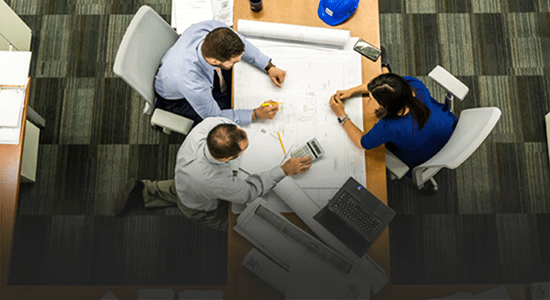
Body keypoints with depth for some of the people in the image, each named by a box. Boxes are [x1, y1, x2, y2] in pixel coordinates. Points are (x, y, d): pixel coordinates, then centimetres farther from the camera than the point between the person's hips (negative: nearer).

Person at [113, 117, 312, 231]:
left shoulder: (209, 124, -40)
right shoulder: (216, 182, -50)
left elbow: (224, 117, -12)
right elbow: (249, 192, -29)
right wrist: (284, 170, -26)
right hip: (200, 208, -5)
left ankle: (143, 191, 34)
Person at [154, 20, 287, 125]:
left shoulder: (213, 28, -34)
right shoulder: (194, 85, -47)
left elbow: (242, 44, -10)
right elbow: (215, 117, -27)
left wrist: (269, 67, -16)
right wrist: (256, 114, -30)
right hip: (177, 98, -6)